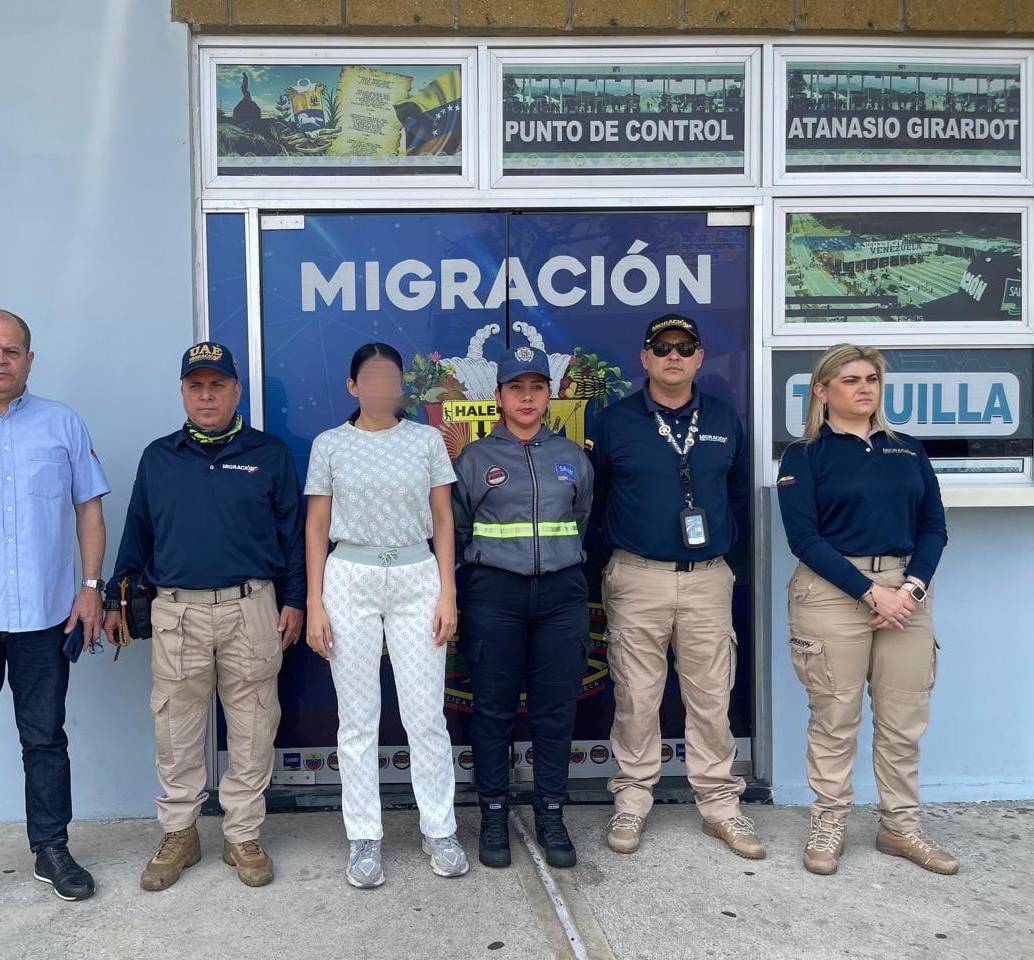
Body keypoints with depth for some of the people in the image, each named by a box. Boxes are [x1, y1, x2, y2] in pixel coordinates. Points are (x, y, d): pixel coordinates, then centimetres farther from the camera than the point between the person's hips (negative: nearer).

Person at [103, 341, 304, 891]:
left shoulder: (269, 454, 4)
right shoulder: (158, 458, 10)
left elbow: (292, 533, 6)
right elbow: (137, 533, 15)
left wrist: (294, 601, 2)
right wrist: (115, 598, 14)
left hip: (251, 608, -1)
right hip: (176, 612, 2)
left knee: (251, 731, 5)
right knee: (176, 729, 7)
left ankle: (243, 836, 19)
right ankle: (178, 834, 24)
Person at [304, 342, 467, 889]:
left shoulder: (426, 440, 6)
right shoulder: (330, 445, 5)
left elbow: (443, 521, 6)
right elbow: (317, 527, 5)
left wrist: (447, 593, -1)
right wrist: (314, 604, -2)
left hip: (416, 577, 0)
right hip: (350, 579, 0)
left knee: (426, 714, 2)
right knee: (357, 717, 5)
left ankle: (439, 831, 18)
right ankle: (364, 839, 17)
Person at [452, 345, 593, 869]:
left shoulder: (572, 456, 10)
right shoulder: (475, 458, 3)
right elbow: (456, 528, 8)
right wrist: (487, 562, 7)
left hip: (561, 594, 2)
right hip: (494, 595, -2)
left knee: (555, 709, 6)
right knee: (493, 709, 4)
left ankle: (551, 815, 20)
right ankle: (494, 814, 19)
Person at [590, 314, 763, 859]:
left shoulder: (725, 422, 9)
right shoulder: (614, 422, 1)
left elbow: (738, 493, 20)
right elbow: (594, 499, 10)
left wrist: (718, 542, 13)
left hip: (708, 579, 2)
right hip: (637, 579, -2)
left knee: (711, 698, 6)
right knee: (636, 698, 4)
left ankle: (719, 805, 19)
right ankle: (632, 802, 18)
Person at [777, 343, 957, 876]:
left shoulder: (908, 450, 13)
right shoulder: (804, 455, 1)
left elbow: (933, 526, 9)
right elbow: (804, 537, -8)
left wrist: (912, 586, -9)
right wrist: (870, 591, -14)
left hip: (907, 590, 4)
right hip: (832, 591, -4)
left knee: (904, 720, 7)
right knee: (834, 718, 2)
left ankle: (900, 827, 23)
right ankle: (828, 826, 17)